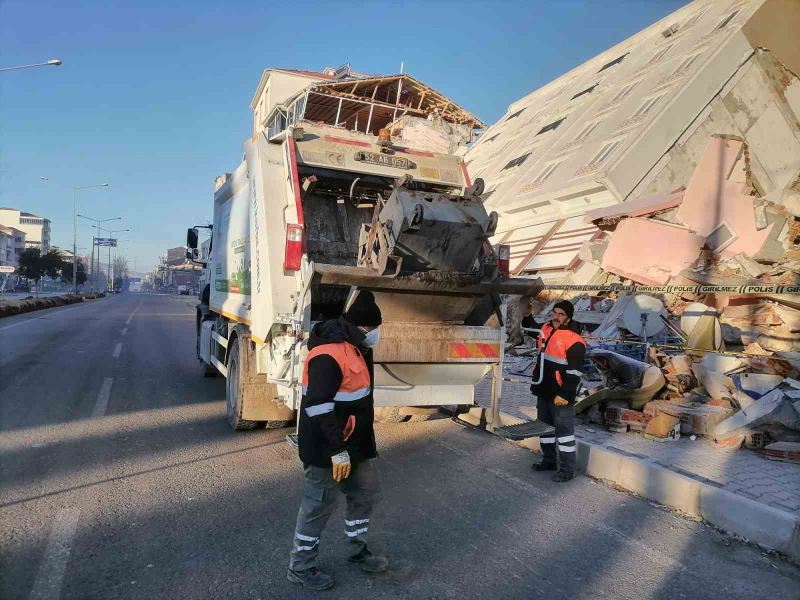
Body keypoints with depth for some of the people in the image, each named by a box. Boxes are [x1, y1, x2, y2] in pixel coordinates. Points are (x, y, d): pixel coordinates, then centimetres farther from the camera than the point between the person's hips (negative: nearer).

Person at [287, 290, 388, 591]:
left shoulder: (351, 344, 7)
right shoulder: (329, 354, -27)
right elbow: (318, 407, -29)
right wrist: (338, 450, -26)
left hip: (354, 442, 10)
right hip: (327, 448, -10)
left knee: (366, 492, 19)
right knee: (320, 505, 5)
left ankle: (358, 549, 39)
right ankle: (300, 567, 25)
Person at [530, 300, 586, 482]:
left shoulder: (573, 341, -18)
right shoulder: (546, 329, 8)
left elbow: (574, 372, -19)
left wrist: (565, 394, -21)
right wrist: (536, 382, 23)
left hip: (560, 395, -9)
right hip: (543, 391, 9)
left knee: (564, 430, -1)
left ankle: (567, 469, 9)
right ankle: (549, 460, 34)